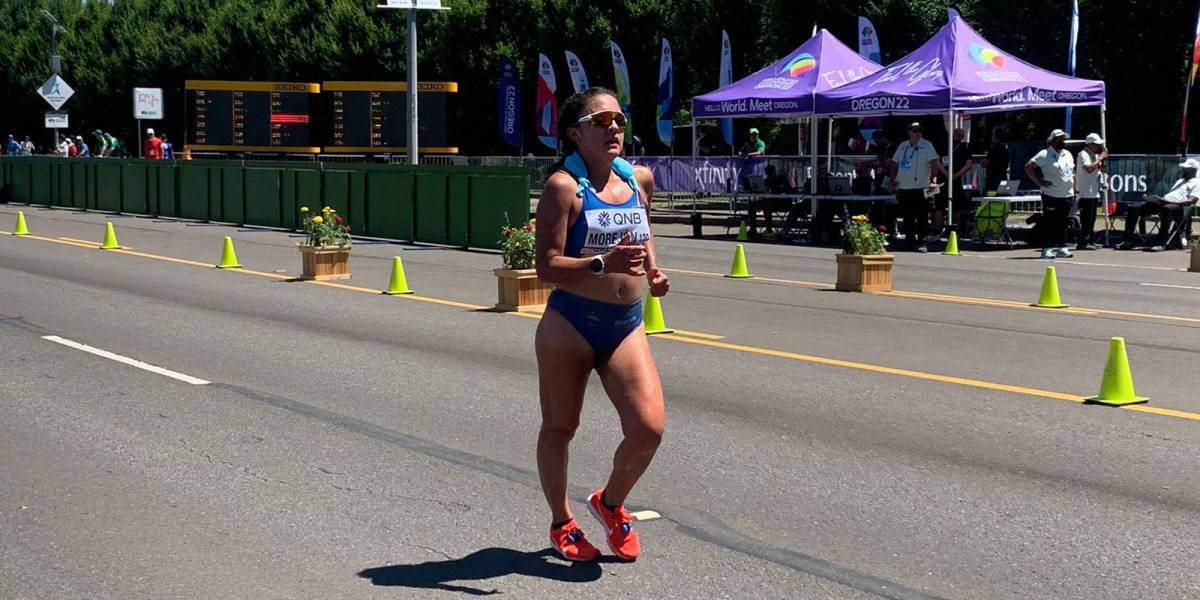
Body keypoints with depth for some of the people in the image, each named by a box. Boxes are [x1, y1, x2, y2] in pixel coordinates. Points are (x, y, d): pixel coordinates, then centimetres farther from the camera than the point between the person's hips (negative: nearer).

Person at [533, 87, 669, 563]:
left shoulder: (639, 180, 6)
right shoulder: (563, 186, -11)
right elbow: (548, 267, -16)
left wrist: (652, 269, 10)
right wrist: (603, 264, -30)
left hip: (626, 326, 4)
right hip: (570, 324, -4)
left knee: (648, 428, -9)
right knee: (560, 426, 9)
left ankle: (611, 502, 20)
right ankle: (562, 523, 31)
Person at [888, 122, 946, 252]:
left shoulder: (926, 146, -1)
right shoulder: (902, 146, 15)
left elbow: (935, 163, -8)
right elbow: (895, 164, 21)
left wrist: (931, 180, -16)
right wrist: (892, 181, 14)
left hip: (920, 188, -5)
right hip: (904, 188, 5)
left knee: (922, 217, -6)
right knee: (907, 217, 9)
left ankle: (921, 242, -3)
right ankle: (909, 243, 17)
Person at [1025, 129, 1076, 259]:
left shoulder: (1068, 155, 16)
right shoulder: (1045, 154, -5)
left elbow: (1072, 173, 23)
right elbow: (1028, 167, -9)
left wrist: (1074, 190, 13)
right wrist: (1039, 181, -12)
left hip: (1067, 195, 6)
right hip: (1051, 195, -6)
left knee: (1063, 223, 8)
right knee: (1049, 222, -4)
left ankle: (1062, 248, 13)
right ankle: (1047, 249, -1)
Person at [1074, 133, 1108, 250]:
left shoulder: (1095, 155, 18)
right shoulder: (1083, 154, -11)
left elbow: (1100, 169, 24)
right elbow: (1088, 168, -26)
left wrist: (1103, 160, 7)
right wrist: (1100, 159, -16)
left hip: (1094, 192, 10)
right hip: (1086, 193, -10)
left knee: (1091, 218, 12)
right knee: (1086, 219, -11)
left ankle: (1090, 241, 17)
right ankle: (1082, 243, -10)